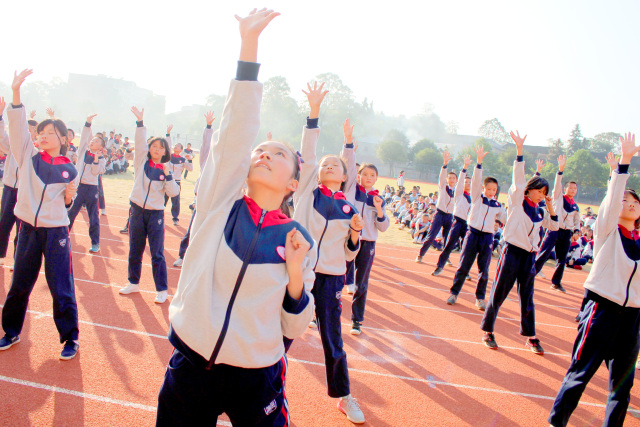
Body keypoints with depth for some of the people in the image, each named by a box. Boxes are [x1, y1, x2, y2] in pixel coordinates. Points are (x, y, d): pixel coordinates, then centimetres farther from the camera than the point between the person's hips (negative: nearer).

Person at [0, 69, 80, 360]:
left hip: (56, 232, -2)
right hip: (29, 229, 2)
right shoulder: (29, 156, 1)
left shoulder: (69, 170, 0)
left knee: (62, 288, 1)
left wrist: (69, 196, -5)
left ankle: (70, 339, 15)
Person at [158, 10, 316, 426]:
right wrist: (249, 44, -23)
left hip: (256, 381, 0)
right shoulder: (220, 201, -5)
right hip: (189, 368, 1)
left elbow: (294, 327, -1)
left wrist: (295, 273, -18)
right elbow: (235, 133, -18)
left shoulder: (299, 240, -5)